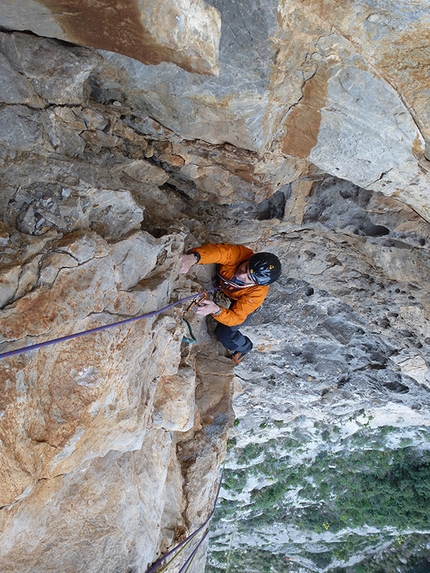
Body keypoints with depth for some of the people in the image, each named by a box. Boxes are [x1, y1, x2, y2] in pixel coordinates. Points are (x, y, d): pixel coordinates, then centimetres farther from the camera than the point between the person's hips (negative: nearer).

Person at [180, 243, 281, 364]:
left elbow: (236, 317, -38)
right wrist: (193, 257, -77)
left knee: (224, 334, -11)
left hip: (242, 303, -4)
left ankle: (244, 347, 24)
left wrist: (216, 310, -59)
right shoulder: (241, 254, -40)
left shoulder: (258, 292, -41)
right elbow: (218, 251, -56)